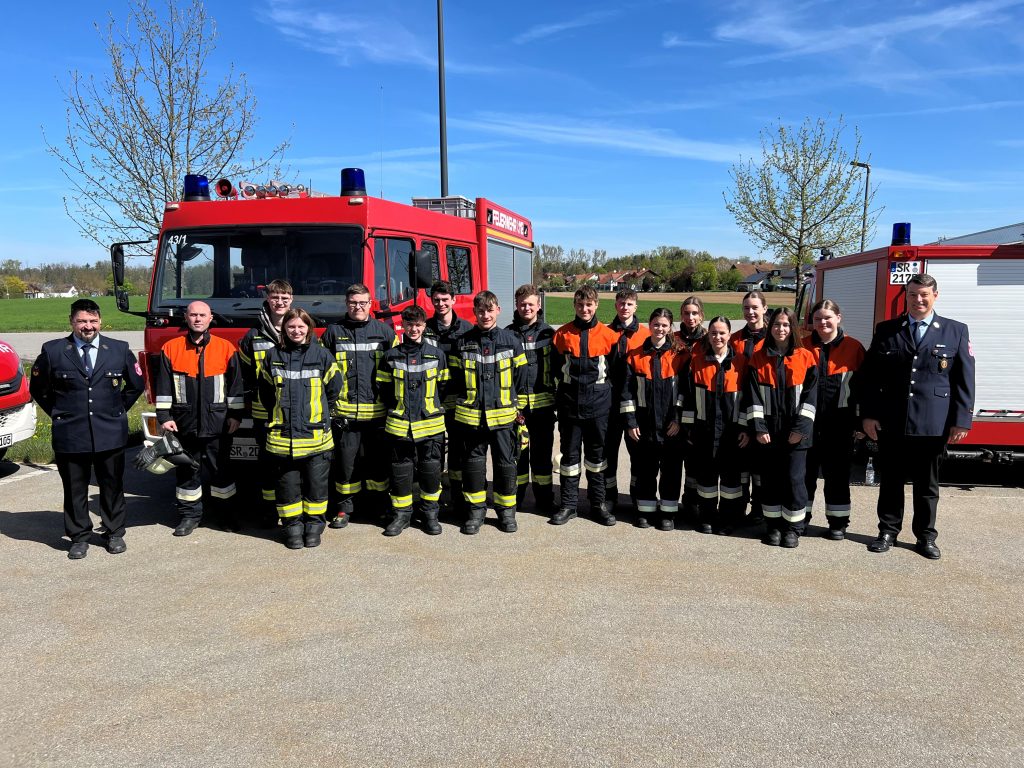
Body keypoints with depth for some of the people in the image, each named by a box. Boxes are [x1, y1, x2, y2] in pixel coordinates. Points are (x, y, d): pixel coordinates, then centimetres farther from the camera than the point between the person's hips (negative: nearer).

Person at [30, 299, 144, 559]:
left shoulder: (120, 350, 2)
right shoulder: (52, 351, 0)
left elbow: (136, 384, 14)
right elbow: (38, 388, 12)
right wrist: (59, 414, 7)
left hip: (111, 434, 1)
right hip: (70, 436, 0)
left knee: (112, 486, 10)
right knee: (74, 489, 8)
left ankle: (114, 533, 24)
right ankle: (79, 537, 23)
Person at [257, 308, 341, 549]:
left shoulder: (322, 355, 1)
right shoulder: (272, 356, 6)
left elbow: (334, 388, 9)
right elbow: (264, 392, 16)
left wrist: (317, 412, 10)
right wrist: (278, 413, 12)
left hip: (316, 434, -1)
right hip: (282, 435, 1)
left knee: (316, 484, 5)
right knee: (287, 485, 7)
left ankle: (314, 526, 19)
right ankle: (292, 527, 19)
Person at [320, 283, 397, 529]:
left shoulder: (384, 331, 7)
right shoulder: (333, 332, 7)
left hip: (377, 410, 0)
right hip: (345, 411, 0)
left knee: (378, 458, 9)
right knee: (346, 460, 4)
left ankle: (378, 504, 23)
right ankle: (344, 506, 16)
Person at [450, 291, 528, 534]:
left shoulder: (511, 341, 1)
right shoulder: (462, 343, 3)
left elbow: (521, 379, 6)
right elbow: (455, 381, 10)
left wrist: (520, 410, 5)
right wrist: (453, 410, 9)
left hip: (503, 415, -1)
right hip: (470, 416, 1)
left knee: (505, 463, 6)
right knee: (473, 464, 8)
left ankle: (506, 510, 21)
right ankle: (476, 510, 22)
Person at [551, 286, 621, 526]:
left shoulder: (609, 335, 0)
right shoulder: (562, 335, 1)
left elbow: (614, 368, 7)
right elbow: (557, 368, 8)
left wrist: (599, 386, 3)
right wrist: (570, 384, 5)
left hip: (598, 404, 0)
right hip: (570, 404, 0)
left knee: (596, 455, 10)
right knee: (570, 455, 6)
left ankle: (598, 503, 21)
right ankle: (568, 504, 16)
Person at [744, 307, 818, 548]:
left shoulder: (805, 358, 2)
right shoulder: (758, 359, 5)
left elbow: (810, 394, -2)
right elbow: (752, 395, 1)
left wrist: (801, 428, -9)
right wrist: (758, 427, -7)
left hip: (795, 432, -1)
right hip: (768, 431, 1)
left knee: (794, 479, -1)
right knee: (770, 479, 7)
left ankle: (792, 528, 13)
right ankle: (773, 526, 19)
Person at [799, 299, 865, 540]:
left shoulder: (854, 348, 0)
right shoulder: (802, 346, 4)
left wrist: (859, 422, -2)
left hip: (839, 422, -1)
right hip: (807, 420, 2)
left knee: (837, 473, 7)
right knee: (805, 469, 8)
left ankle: (838, 523, 17)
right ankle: (800, 518, 20)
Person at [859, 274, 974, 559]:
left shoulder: (956, 331, 4)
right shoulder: (886, 330, 5)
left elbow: (964, 380, 2)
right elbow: (869, 375, 4)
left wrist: (961, 421, -4)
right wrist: (868, 414, -2)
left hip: (933, 425, 0)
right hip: (891, 423, 1)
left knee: (927, 483, 11)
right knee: (890, 481, 10)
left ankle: (926, 536, 24)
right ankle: (888, 531, 24)